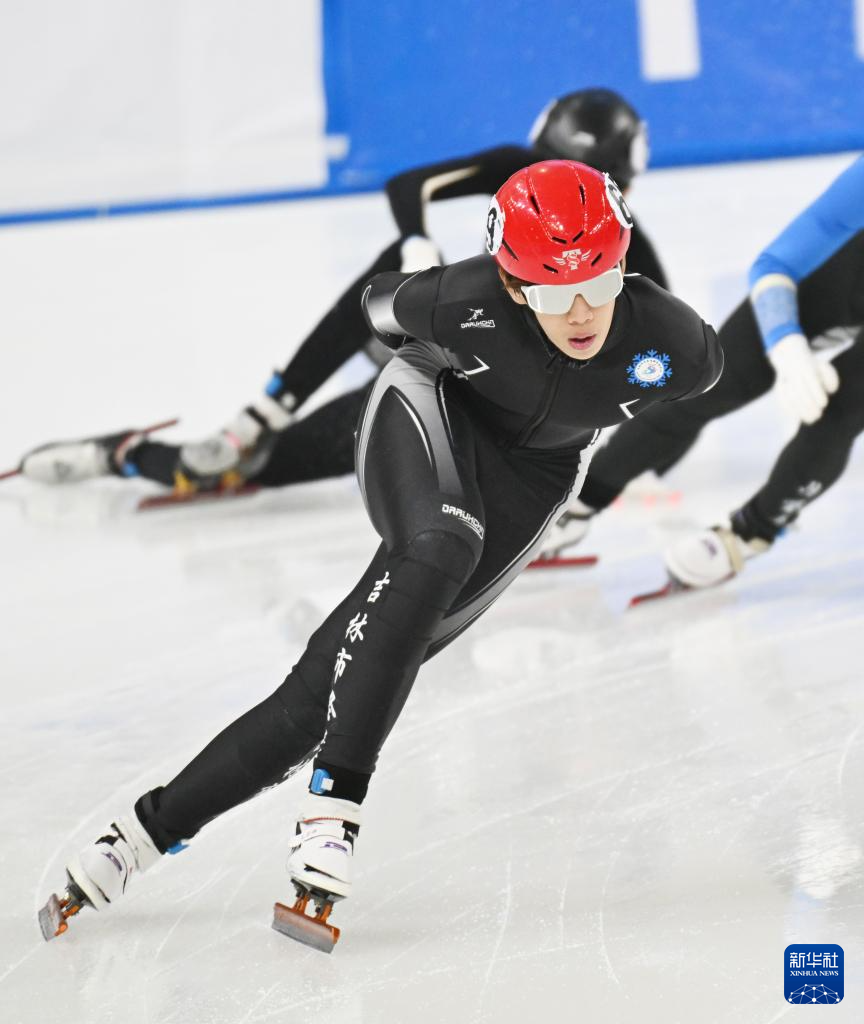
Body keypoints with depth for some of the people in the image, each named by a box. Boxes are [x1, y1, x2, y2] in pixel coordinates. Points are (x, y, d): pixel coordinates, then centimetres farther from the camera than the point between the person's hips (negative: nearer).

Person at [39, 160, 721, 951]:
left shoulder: (673, 345, -28)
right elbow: (385, 305, -8)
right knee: (439, 550, -40)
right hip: (429, 412, -2)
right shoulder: (469, 305, -32)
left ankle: (145, 833, 1)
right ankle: (333, 810, -38)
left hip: (529, 482, 2)